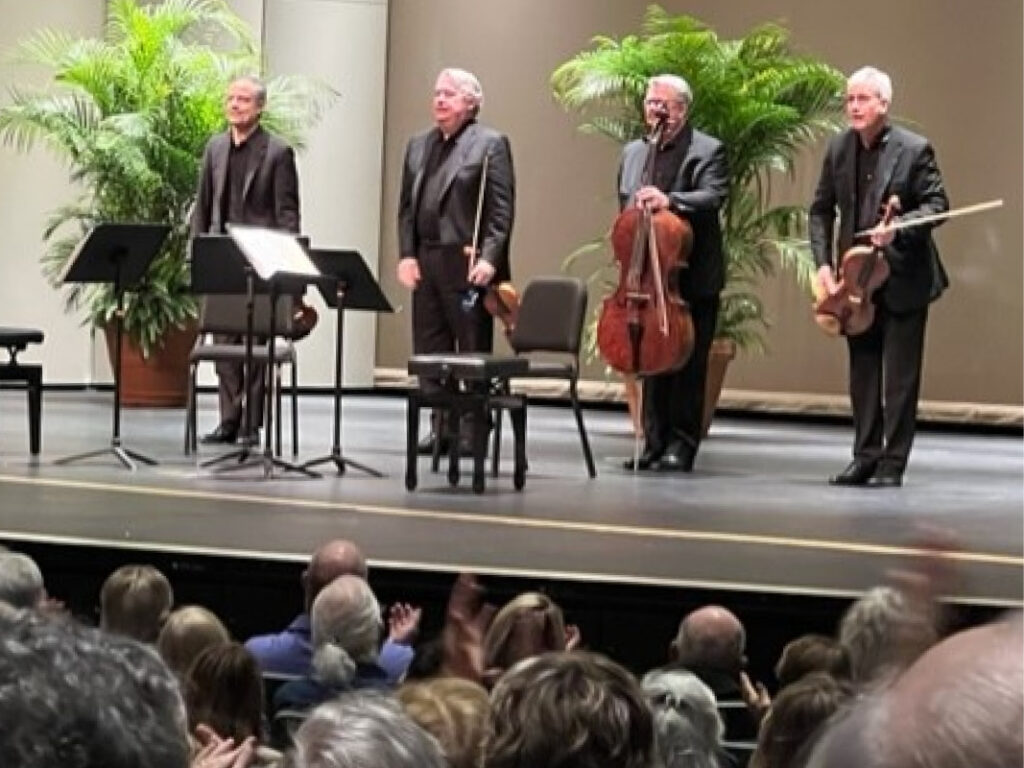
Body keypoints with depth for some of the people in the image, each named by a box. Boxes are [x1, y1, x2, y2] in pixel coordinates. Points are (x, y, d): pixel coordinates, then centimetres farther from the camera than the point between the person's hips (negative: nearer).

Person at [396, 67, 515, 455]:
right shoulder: (419, 145, 16)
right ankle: (440, 427, 15)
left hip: (468, 264, -6)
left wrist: (489, 258, -17)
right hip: (425, 263, 6)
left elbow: (502, 209, -9)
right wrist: (406, 255, 3)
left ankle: (474, 430, 6)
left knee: (474, 351, 0)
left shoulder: (490, 143, -3)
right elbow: (407, 206, 14)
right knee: (429, 351, 8)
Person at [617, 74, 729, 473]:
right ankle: (655, 443, 14)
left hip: (693, 279, -5)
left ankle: (682, 444, 4)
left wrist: (670, 200, -37)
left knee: (689, 365, 0)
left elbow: (713, 197, -21)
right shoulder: (633, 152, 13)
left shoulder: (708, 151, -5)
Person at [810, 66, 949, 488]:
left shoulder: (914, 149, -10)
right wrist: (823, 263, -4)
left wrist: (898, 229, -25)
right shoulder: (838, 149, 4)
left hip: (903, 279, -5)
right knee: (862, 372, 11)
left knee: (900, 375, 0)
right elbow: (821, 210, 8)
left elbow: (936, 204, -9)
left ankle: (893, 464, 5)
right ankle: (865, 457, 19)